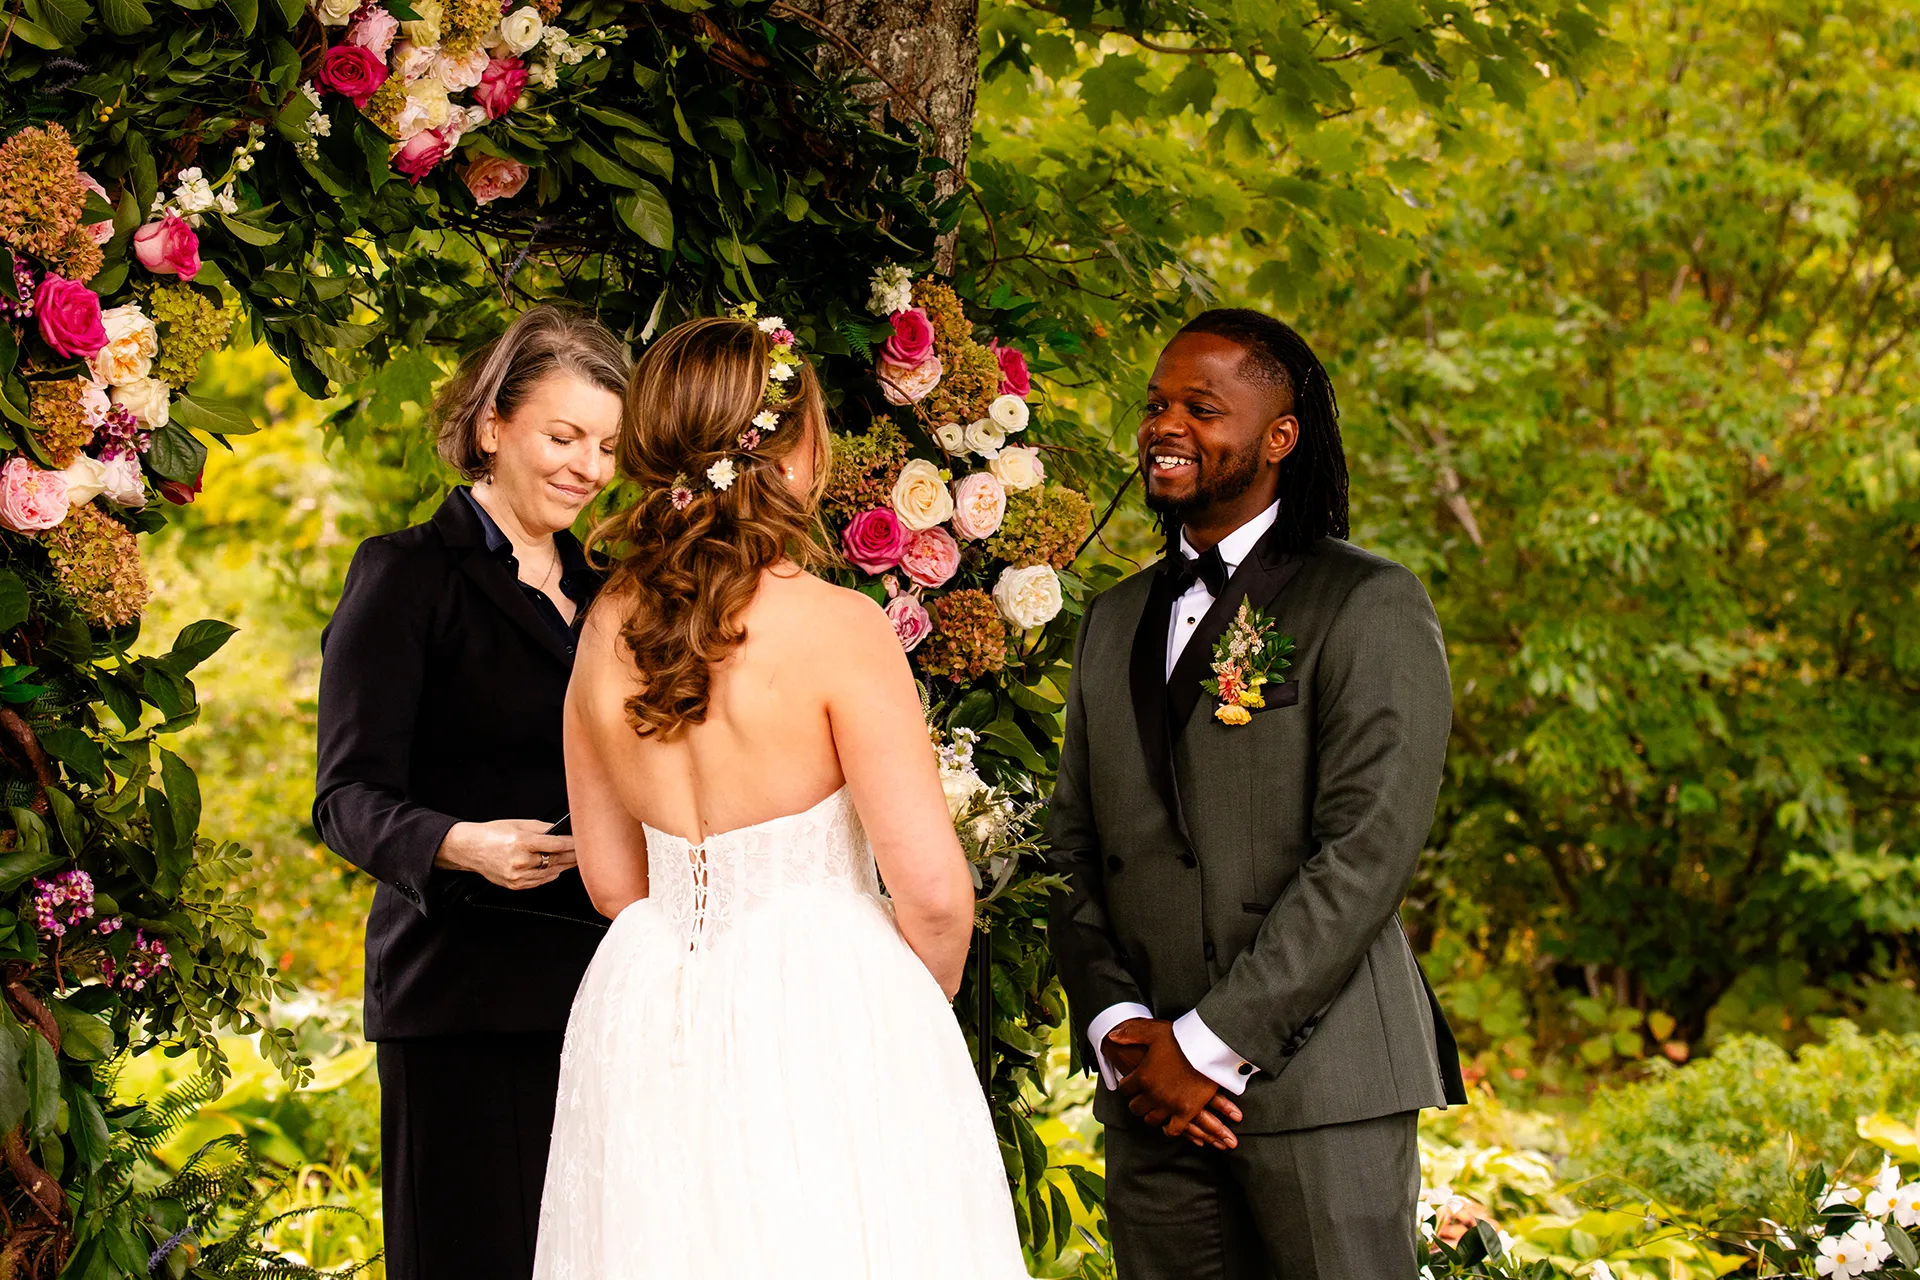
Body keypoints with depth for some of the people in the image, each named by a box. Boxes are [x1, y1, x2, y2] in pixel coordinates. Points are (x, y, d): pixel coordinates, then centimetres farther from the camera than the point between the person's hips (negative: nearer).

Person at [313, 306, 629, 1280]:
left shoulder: (600, 594, 21)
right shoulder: (407, 576, 1)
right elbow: (351, 796, -7)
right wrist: (465, 844, -25)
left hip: (595, 984, 6)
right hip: (464, 997, -5)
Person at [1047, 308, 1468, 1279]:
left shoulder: (1369, 606, -3)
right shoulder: (1114, 622, 17)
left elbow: (1367, 852, -12)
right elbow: (1074, 846, 14)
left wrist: (1210, 1043, -13)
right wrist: (1120, 1030, -3)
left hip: (1320, 1084, -5)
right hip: (1151, 1093, 5)